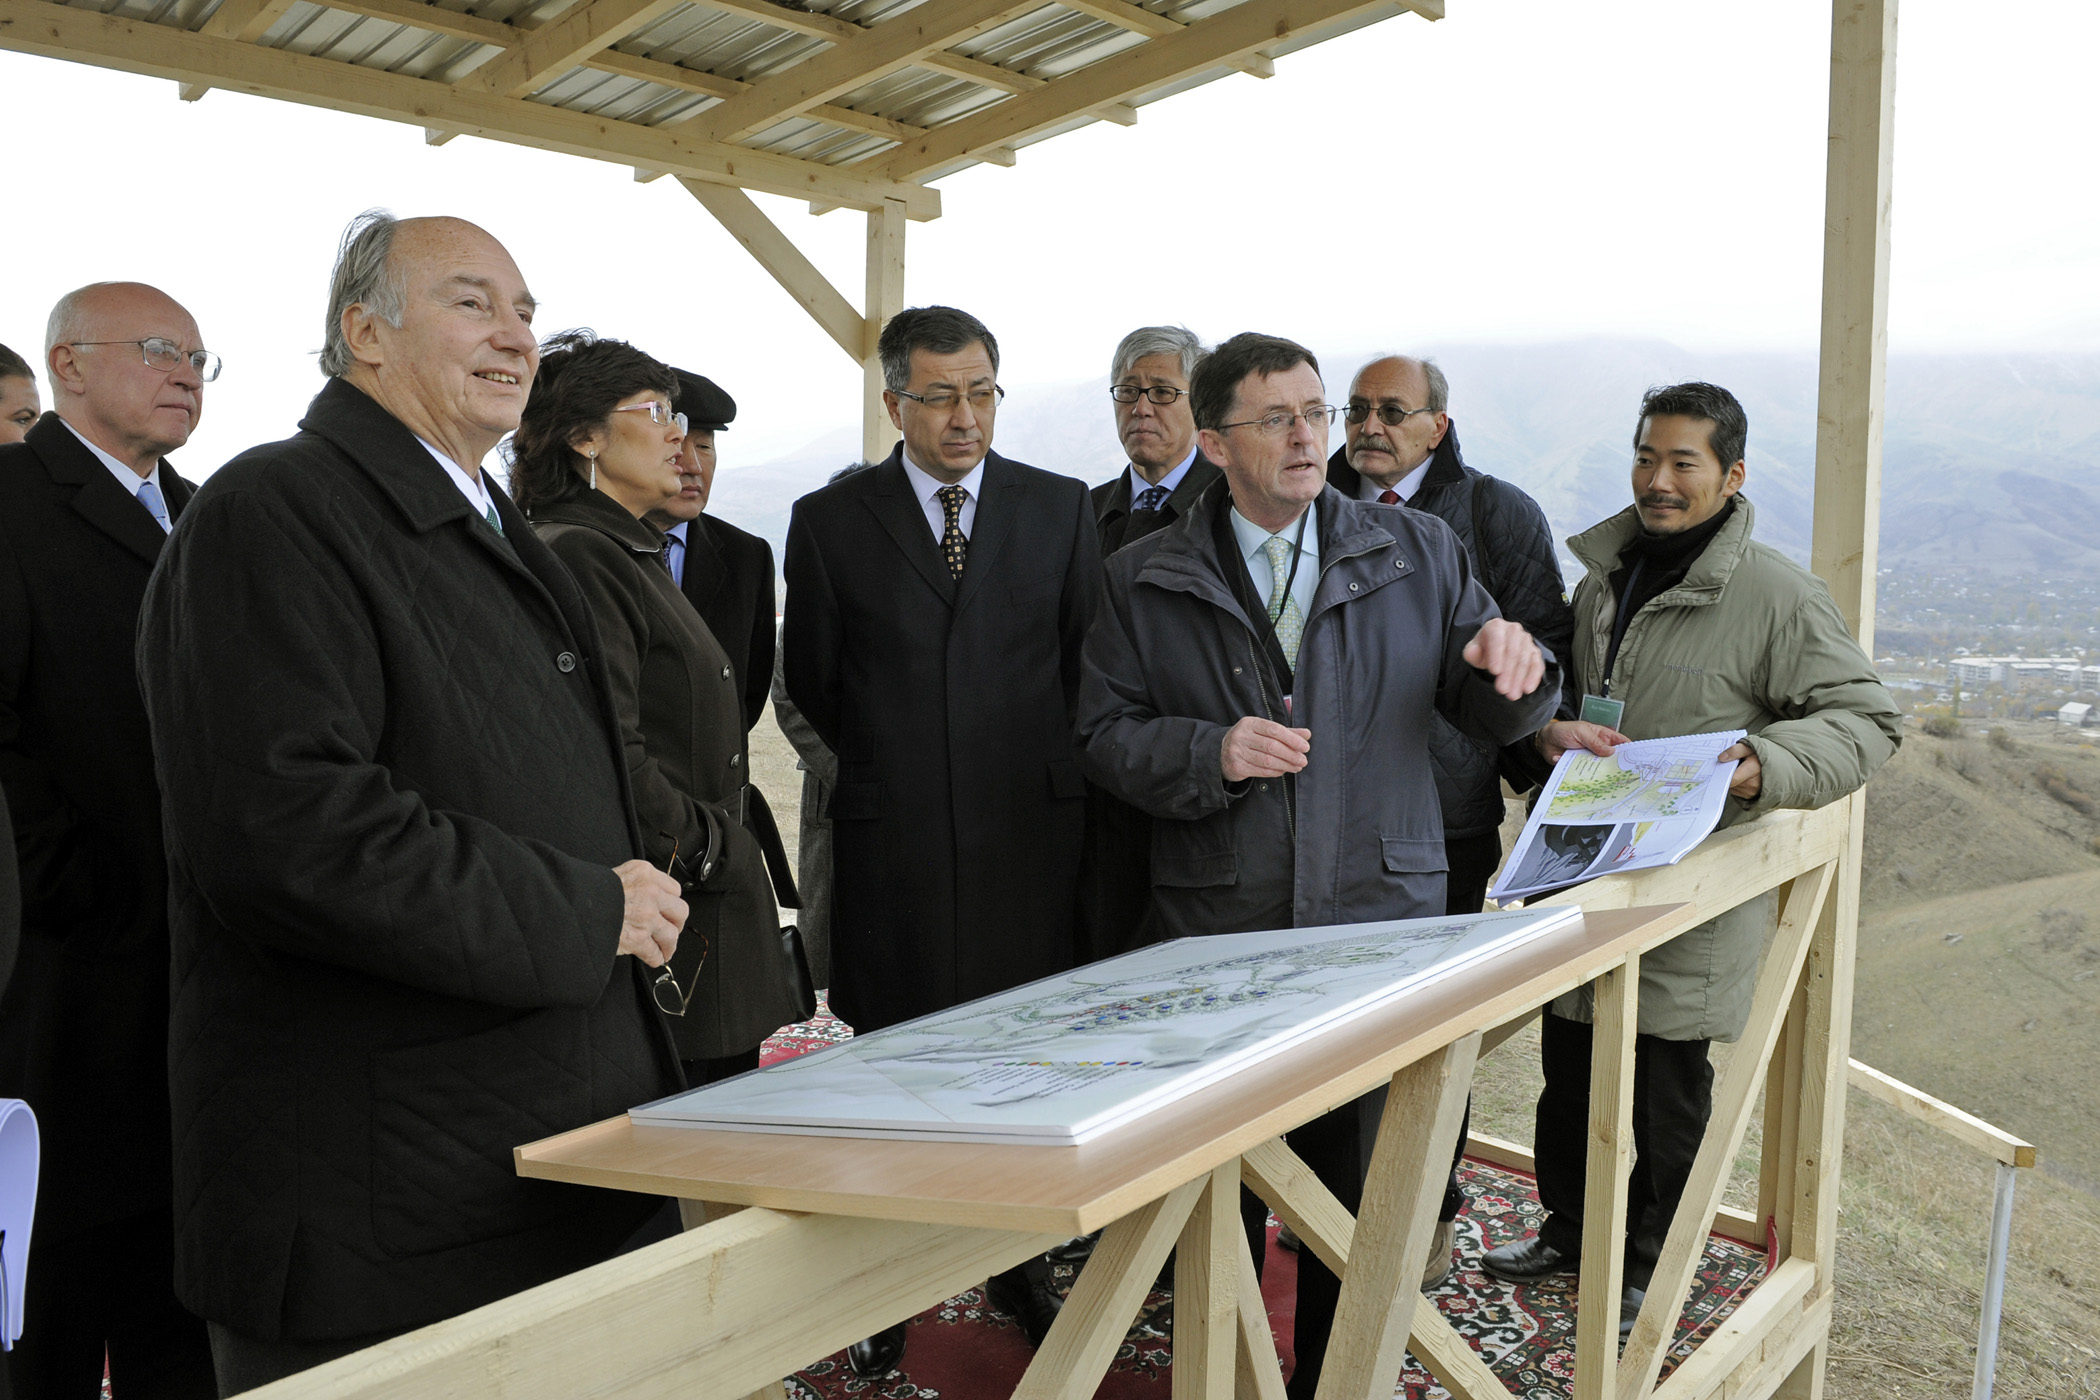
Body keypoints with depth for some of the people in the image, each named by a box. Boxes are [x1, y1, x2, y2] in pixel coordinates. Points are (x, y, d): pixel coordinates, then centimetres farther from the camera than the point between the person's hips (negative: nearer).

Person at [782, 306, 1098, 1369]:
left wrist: (1029, 764, 9)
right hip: (892, 839, -1)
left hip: (1027, 828, 1)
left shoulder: (1061, 509, 6)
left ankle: (1018, 1263, 24)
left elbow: (1085, 656, 11)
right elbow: (812, 682, 9)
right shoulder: (829, 520, 3)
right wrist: (891, 764, 11)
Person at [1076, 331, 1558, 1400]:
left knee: (1360, 1179, 8)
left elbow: (1490, 714, 8)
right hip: (1213, 929, 0)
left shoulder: (1418, 554, 6)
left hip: (1380, 919, 1)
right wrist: (1211, 753, -16)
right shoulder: (1145, 580, 4)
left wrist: (1508, 664, -15)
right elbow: (1104, 735, 2)